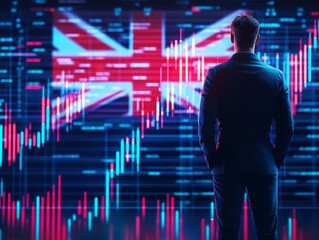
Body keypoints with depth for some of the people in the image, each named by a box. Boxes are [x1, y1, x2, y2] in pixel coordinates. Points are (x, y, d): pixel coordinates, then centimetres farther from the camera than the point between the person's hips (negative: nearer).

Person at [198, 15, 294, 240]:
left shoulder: (216, 74, -8)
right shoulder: (276, 76, -3)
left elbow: (205, 125, -11)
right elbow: (287, 128, -2)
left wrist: (213, 161, 2)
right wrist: (276, 161, 9)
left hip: (228, 165, -1)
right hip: (265, 166, 1)